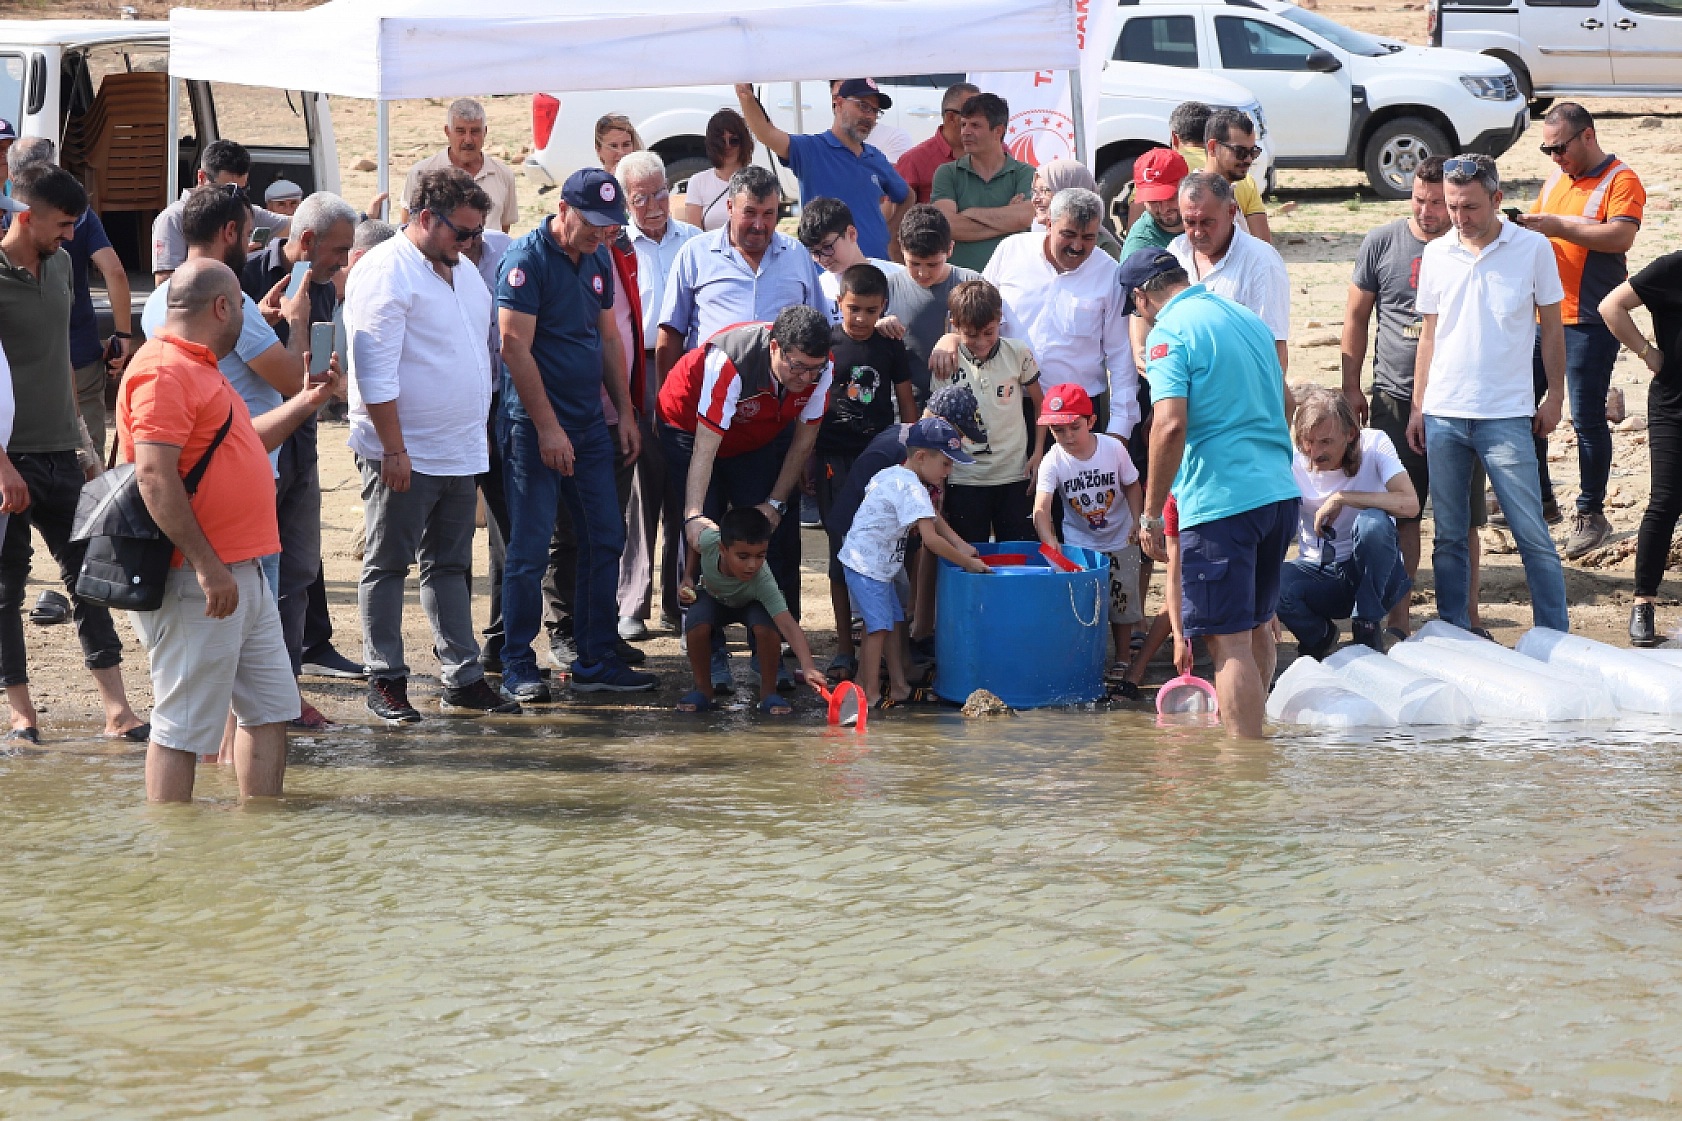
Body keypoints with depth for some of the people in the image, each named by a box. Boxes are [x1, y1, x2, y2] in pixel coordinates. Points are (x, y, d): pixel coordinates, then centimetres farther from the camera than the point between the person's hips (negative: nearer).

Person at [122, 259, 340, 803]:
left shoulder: (197, 367, 19)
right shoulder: (165, 371, -16)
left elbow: (240, 443, 31)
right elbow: (154, 475, -24)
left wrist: (310, 400, 31)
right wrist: (206, 565, -26)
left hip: (241, 574, 11)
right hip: (199, 580, -11)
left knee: (270, 707, 14)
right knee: (183, 727, -6)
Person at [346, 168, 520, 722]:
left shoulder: (462, 269, 14)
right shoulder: (384, 272, -14)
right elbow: (376, 372, -18)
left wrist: (476, 436, 20)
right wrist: (393, 448, -20)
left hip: (459, 452, 8)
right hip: (404, 456, -8)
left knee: (450, 567, 12)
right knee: (387, 567, 1)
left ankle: (463, 678, 15)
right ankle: (385, 681, 5)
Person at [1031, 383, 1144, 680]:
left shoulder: (1113, 449, -17)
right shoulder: (1053, 461, -21)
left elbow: (1132, 486, -1)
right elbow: (1041, 508, -31)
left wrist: (1137, 524, -9)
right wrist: (1050, 543, -46)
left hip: (1119, 541, 1)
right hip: (1078, 542, -1)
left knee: (1122, 600, 8)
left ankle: (1121, 658, 23)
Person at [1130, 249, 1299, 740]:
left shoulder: (1168, 333, -9)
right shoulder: (1249, 318, 16)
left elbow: (1171, 426, -20)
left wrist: (1150, 513, -13)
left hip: (1220, 501, -8)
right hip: (1281, 493, 8)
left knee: (1230, 640, -6)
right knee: (1257, 626, 21)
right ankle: (1249, 728, 34)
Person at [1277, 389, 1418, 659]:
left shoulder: (1374, 446, -13)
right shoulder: (1293, 462, -11)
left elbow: (1410, 504, -28)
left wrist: (1341, 498, -28)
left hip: (1374, 572, -1)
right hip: (1318, 573, 1)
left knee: (1372, 523, -34)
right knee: (1276, 583, -32)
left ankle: (1368, 627, -14)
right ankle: (1318, 635, 3)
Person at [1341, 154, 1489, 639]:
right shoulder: (1381, 244, 1)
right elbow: (1357, 317, 9)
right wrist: (1351, 387, 8)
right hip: (1396, 398, 0)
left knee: (1461, 518, 5)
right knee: (1398, 515, 4)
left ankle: (1467, 617, 17)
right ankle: (1398, 621, 11)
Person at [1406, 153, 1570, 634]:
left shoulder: (1533, 248, -2)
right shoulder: (1436, 253, 6)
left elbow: (1551, 327, 5)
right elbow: (1429, 332, 13)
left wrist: (1555, 395, 4)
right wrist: (1418, 406, 10)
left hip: (1507, 415, -3)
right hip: (1443, 415, 3)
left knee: (1532, 533, -3)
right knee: (1449, 536, 7)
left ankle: (1555, 639, 4)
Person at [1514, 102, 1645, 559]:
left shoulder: (1621, 181, -9)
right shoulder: (1556, 178, 16)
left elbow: (1620, 236, -22)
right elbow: (1538, 219, 21)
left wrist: (1556, 227, -24)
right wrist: (1523, 225, -4)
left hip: (1590, 320, -8)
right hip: (1542, 312, 8)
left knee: (1586, 417, -5)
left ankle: (1591, 513, 5)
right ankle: (1540, 497, 22)